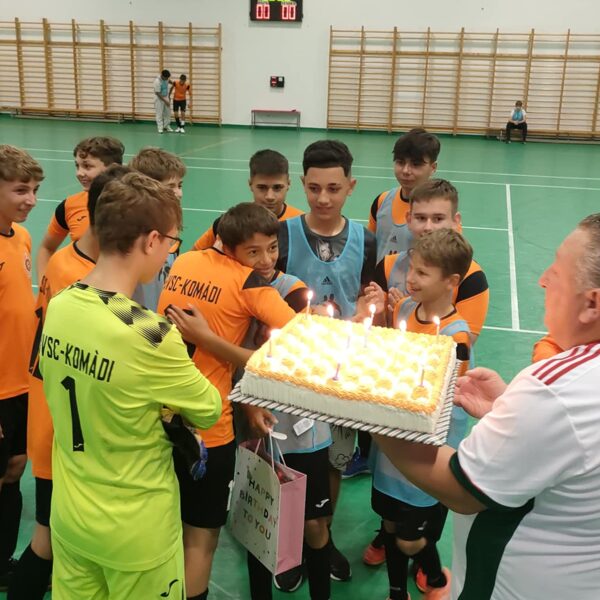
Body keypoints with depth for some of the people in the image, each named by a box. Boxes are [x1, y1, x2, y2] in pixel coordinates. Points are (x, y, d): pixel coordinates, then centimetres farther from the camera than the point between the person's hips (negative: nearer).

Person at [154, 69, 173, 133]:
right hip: (159, 98, -7)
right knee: (159, 113, -3)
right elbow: (158, 93, -25)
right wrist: (165, 101, -23)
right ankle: (160, 128, 1)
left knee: (168, 112, 9)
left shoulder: (166, 77, -8)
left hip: (166, 97, 7)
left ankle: (166, 126, 19)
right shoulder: (157, 81, -29)